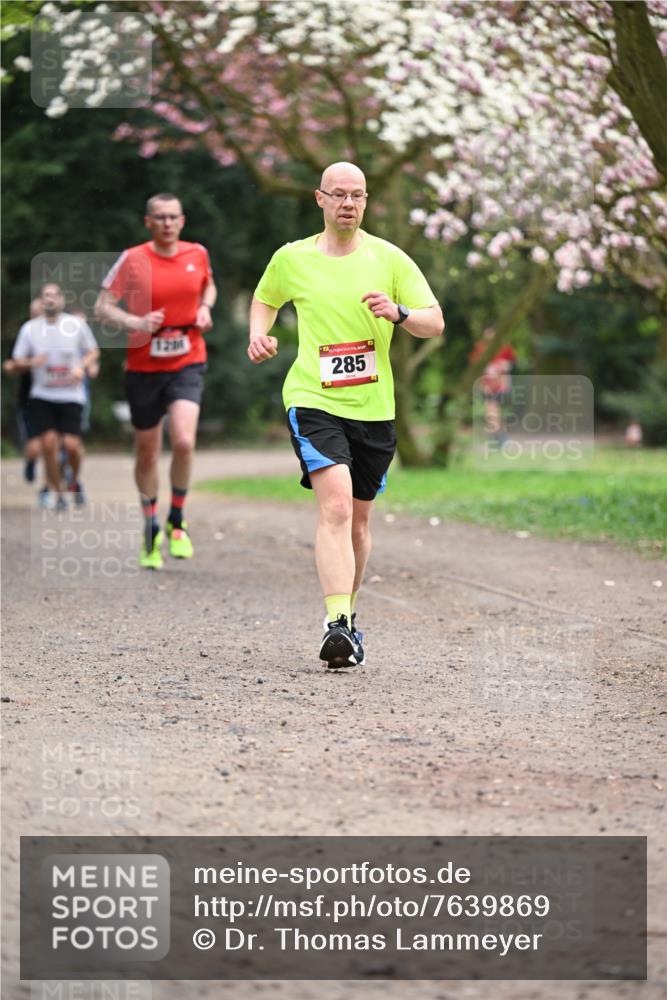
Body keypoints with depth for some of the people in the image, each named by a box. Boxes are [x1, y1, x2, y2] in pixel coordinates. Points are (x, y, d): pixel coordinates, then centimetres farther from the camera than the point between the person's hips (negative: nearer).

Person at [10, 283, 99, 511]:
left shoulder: (76, 325, 0)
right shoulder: (30, 328, 1)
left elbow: (93, 351, 12)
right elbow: (16, 364, 5)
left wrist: (82, 366, -8)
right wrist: (31, 362, -16)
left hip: (71, 395, -1)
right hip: (41, 396, 1)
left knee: (71, 443, -12)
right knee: (49, 441, -11)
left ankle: (75, 479, 20)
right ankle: (55, 491, 4)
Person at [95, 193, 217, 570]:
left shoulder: (197, 254, 2)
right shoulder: (132, 259, -7)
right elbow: (103, 306, -6)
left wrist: (205, 308, 2)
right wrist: (136, 322, -23)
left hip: (188, 364, 1)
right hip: (144, 367, 0)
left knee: (184, 441, -20)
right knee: (148, 453, 9)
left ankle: (177, 523, 1)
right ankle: (151, 528, 31)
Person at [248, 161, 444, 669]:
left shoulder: (389, 259, 2)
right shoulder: (291, 259, 3)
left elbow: (436, 322, -1)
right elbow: (265, 299, 23)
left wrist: (399, 313, -21)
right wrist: (259, 336, 3)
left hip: (373, 408, 3)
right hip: (313, 400, -2)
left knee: (359, 519, 13)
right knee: (335, 504, -22)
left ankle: (346, 617, 32)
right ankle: (338, 625, -30)